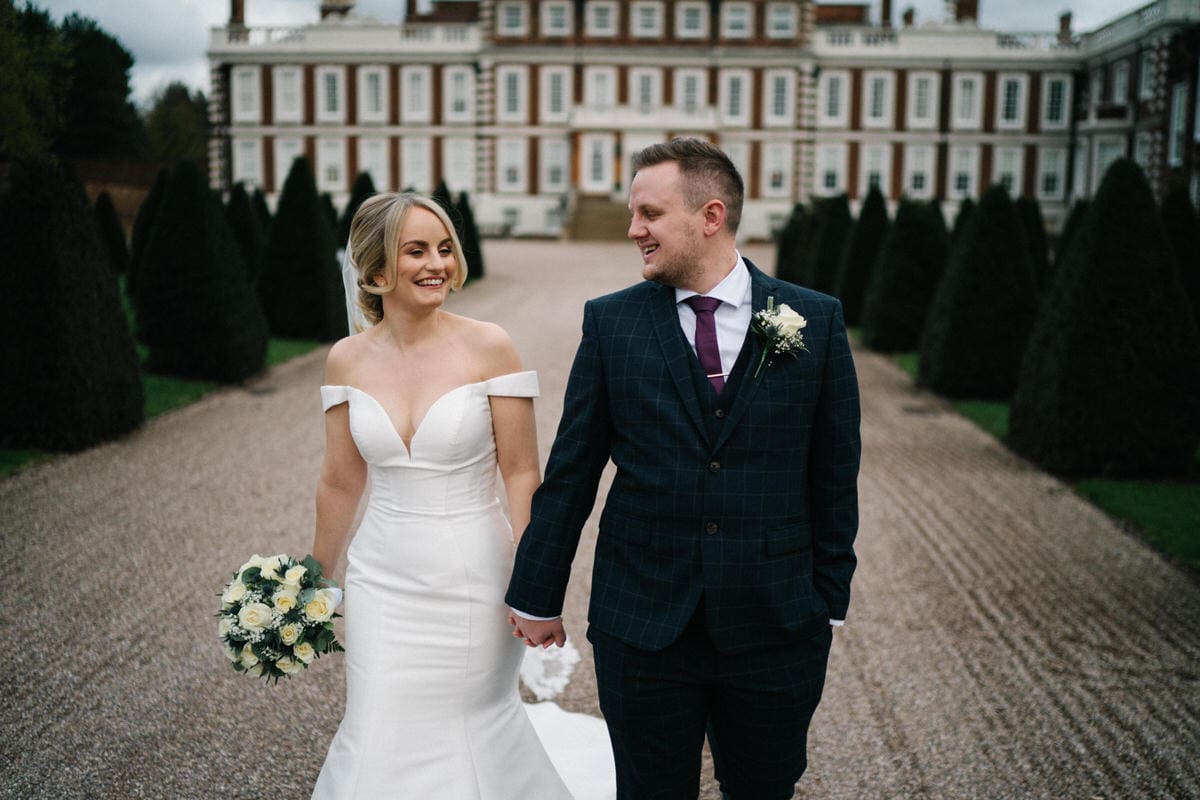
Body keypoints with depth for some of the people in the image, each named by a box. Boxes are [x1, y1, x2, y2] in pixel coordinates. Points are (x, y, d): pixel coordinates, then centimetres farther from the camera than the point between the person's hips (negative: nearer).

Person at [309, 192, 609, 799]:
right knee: (380, 738, 8)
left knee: (478, 723, 13)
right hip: (383, 583, 3)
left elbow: (521, 472, -8)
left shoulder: (487, 347, -11)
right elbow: (340, 482, 8)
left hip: (472, 581, -2)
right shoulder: (346, 360, -2)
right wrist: (316, 580, 16)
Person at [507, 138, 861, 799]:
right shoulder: (610, 321, -2)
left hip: (775, 627, 0)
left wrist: (830, 598, 3)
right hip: (642, 622, 0)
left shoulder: (816, 321, -3)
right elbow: (570, 472, 2)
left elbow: (835, 473, 2)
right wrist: (537, 596, 5)